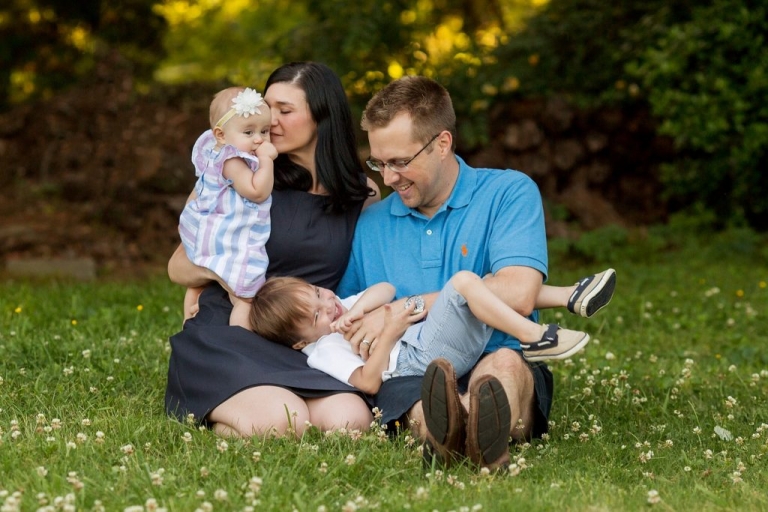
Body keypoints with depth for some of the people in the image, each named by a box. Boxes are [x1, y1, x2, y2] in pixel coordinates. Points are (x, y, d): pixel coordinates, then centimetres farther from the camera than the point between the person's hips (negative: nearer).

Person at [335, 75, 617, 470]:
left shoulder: (509, 193, 4)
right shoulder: (370, 225, 18)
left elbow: (518, 294, -12)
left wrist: (404, 309, -10)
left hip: (492, 369, -2)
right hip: (407, 377, 2)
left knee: (505, 363, -38)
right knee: (415, 399, -35)